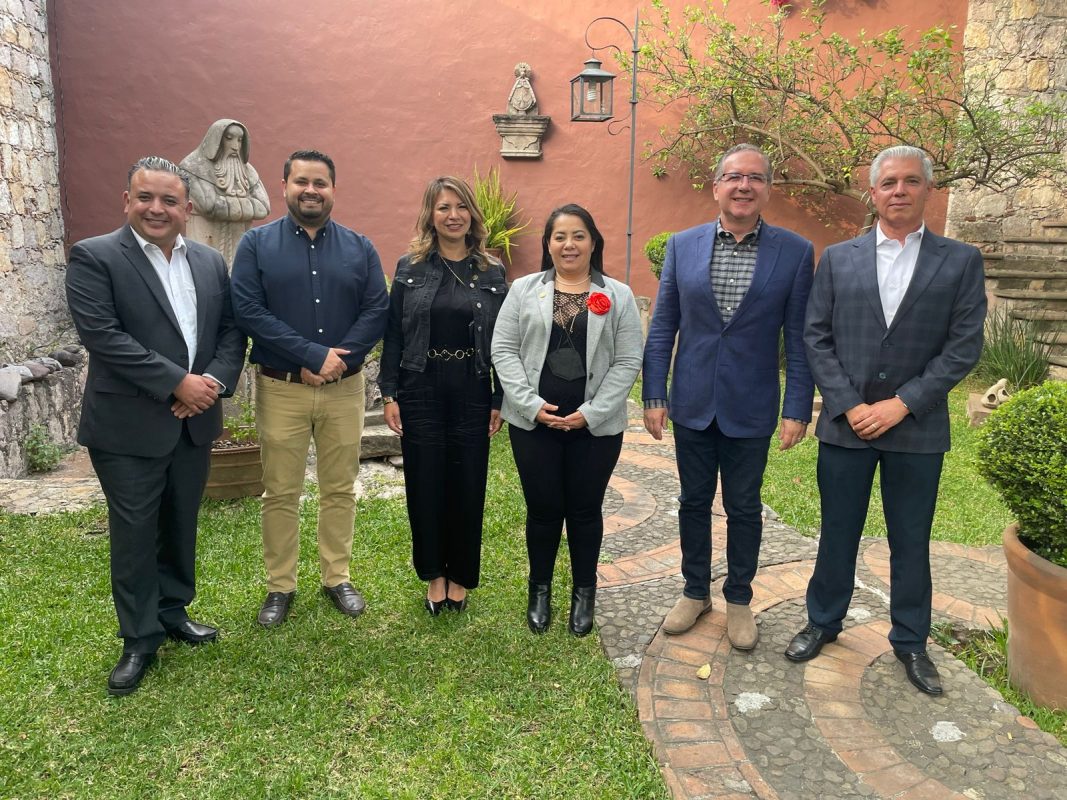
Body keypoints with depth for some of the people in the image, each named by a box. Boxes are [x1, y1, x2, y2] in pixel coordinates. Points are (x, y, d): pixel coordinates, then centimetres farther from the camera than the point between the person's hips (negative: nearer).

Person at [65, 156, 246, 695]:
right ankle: (140, 639, 22)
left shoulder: (211, 263, 9)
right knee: (134, 534, 6)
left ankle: (173, 614, 35)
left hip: (194, 423, 5)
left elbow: (231, 331, 7)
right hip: (129, 427, -4)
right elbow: (102, 335, -17)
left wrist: (214, 381, -10)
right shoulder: (94, 258, -7)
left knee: (180, 527, 16)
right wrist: (177, 383, -19)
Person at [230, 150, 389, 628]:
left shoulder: (360, 248, 5)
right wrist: (313, 355, -18)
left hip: (345, 389, 2)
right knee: (280, 493, 7)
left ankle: (337, 577, 27)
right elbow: (248, 311, -11)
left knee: (340, 489, 11)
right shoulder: (256, 244, 0)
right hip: (281, 389, -1)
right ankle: (280, 586, 23)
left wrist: (342, 357, -16)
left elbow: (377, 311, -2)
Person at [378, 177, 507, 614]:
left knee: (468, 484, 6)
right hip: (420, 390, 0)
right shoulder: (409, 267, 2)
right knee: (424, 483, 6)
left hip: (472, 392, 0)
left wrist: (501, 400, 0)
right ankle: (434, 574, 26)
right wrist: (389, 394, -3)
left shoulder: (492, 272, 3)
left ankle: (461, 576, 25)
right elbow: (393, 334, 2)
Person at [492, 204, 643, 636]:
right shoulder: (524, 290, 4)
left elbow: (627, 362, -2)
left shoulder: (618, 296, 2)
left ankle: (584, 593, 29)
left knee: (585, 510, 10)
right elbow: (504, 350, 0)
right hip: (533, 422, 1)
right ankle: (540, 589, 29)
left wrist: (592, 412, -11)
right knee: (543, 509, 9)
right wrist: (531, 404, -11)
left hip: (595, 426, 0)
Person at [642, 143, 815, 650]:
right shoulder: (683, 245, -1)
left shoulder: (795, 252, -5)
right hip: (692, 404, 2)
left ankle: (739, 599, 32)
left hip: (751, 409, -1)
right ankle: (695, 591, 34)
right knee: (694, 501, 15)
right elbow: (663, 326, 1)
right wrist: (654, 396, -3)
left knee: (744, 508, 13)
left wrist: (797, 409, -6)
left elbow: (798, 337, -3)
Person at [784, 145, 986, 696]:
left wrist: (902, 404, -13)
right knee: (838, 532, 13)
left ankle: (910, 640, 31)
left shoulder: (960, 261, 1)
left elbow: (964, 346, -4)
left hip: (917, 429, 0)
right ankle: (823, 621, 32)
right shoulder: (837, 259, 3)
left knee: (911, 540, 12)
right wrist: (849, 406, -10)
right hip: (845, 424, 1)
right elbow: (816, 337, -1)